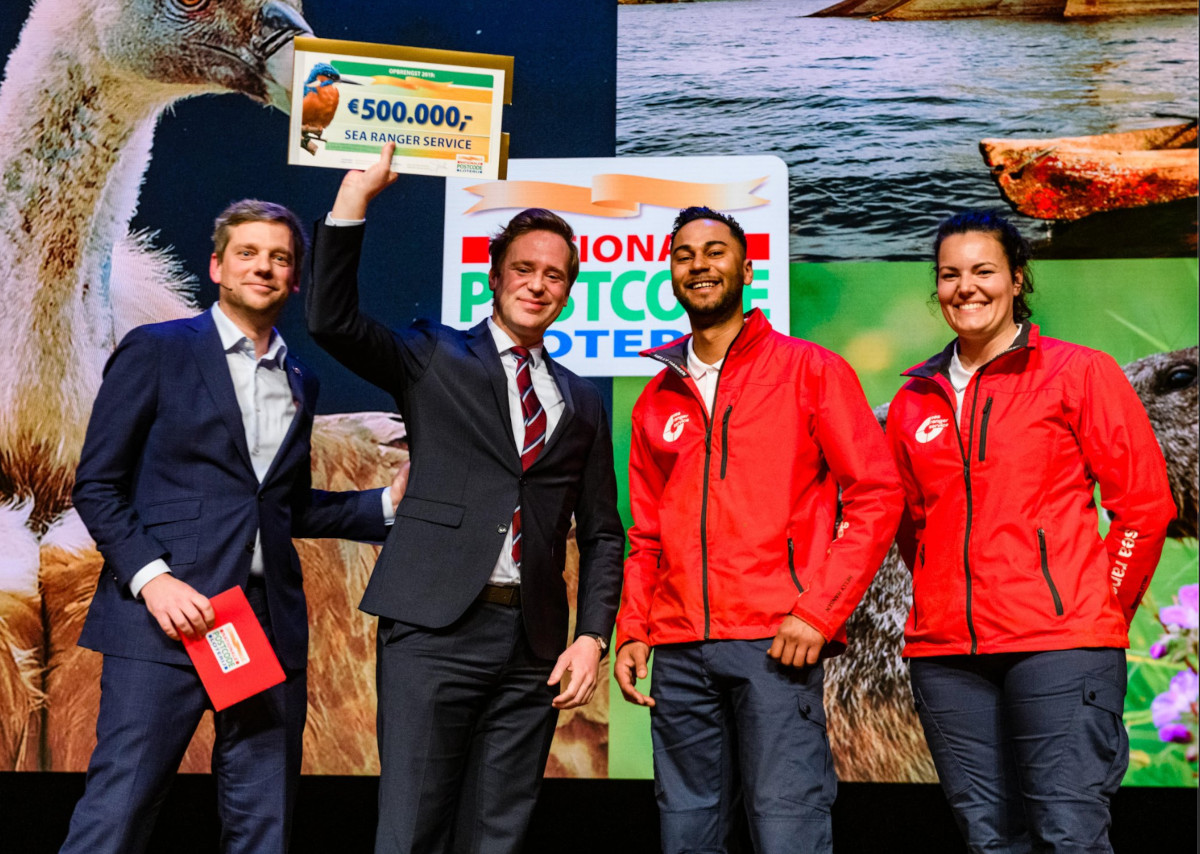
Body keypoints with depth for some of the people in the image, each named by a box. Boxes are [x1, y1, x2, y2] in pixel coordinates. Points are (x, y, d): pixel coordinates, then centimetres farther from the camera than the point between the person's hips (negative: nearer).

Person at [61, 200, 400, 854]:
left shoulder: (300, 382, 19)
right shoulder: (155, 351, 3)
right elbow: (96, 485, -1)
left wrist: (388, 502, 14)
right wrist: (150, 577, -14)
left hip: (271, 623, 5)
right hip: (170, 615, -5)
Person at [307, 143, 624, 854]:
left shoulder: (582, 400, 16)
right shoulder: (435, 357, 8)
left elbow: (602, 534, 16)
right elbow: (333, 320, -8)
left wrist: (592, 637, 4)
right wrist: (357, 196, -15)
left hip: (534, 645, 3)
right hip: (435, 629, -3)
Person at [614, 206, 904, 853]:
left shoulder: (810, 370, 3)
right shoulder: (657, 399, 17)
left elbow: (877, 495, -2)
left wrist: (818, 611, -11)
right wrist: (632, 630, 8)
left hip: (775, 645, -4)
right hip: (679, 650, 5)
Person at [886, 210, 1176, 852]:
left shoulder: (1080, 373, 2)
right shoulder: (914, 401, 13)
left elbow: (1144, 502, 1)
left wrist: (1097, 610, 2)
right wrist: (949, 602, 14)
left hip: (1059, 645, -4)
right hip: (944, 653, 4)